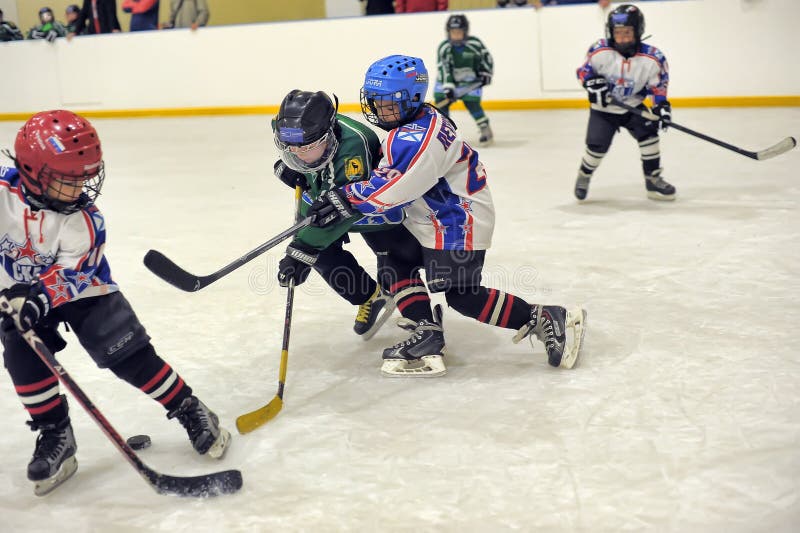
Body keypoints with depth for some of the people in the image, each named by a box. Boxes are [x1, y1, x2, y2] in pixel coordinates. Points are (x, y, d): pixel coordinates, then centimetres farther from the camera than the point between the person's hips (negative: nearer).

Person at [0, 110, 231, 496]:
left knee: (129, 354, -9)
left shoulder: (84, 218, -24)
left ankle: (189, 411, 3)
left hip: (80, 287, -2)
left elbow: (70, 274, -26)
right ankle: (54, 435, 3)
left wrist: (41, 295, -44)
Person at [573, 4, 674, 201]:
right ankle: (584, 176, 18)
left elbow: (658, 87, -5)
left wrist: (661, 106, -20)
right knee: (597, 146, -11)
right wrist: (594, 84, -24)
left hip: (633, 107, 1)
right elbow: (584, 70, -5)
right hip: (603, 109, -1)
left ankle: (653, 179, -1)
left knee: (648, 133, -17)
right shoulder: (600, 52, -20)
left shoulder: (652, 59, -16)